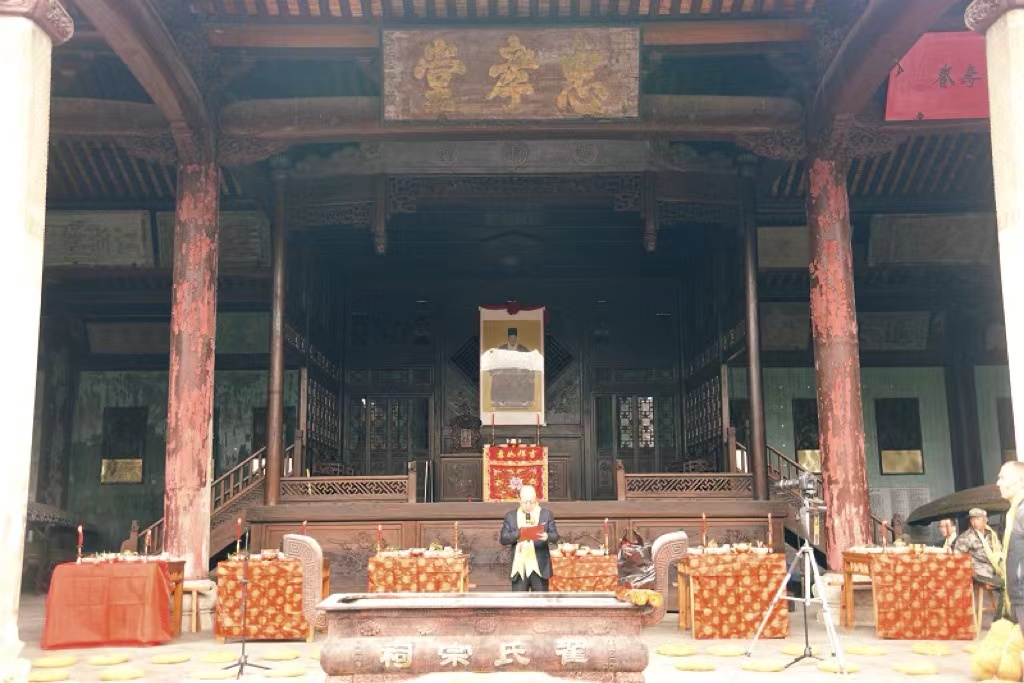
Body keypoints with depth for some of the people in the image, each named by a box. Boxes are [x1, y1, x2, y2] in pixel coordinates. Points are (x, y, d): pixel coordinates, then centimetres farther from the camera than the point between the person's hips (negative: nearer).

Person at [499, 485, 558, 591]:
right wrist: (519, 533, -17)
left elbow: (555, 536, 0)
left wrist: (547, 536, -23)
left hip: (540, 567, 0)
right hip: (519, 567, 0)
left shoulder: (546, 514, 4)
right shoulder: (510, 516, 5)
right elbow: (503, 539, 0)